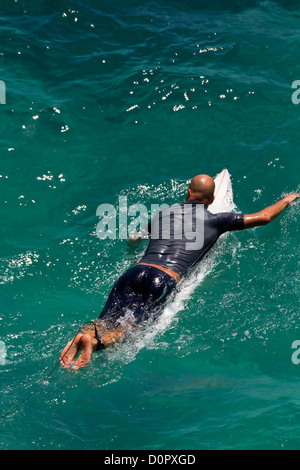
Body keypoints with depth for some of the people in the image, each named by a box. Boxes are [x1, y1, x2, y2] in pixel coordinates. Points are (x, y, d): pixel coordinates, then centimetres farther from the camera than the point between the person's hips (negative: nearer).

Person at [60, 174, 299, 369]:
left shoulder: (162, 214, 26)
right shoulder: (214, 220, 15)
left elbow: (133, 239, 42)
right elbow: (263, 218, 22)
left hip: (135, 271, 4)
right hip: (164, 280, -4)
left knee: (106, 323, -4)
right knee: (128, 329, -14)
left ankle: (87, 333, -36)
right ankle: (94, 342, -42)